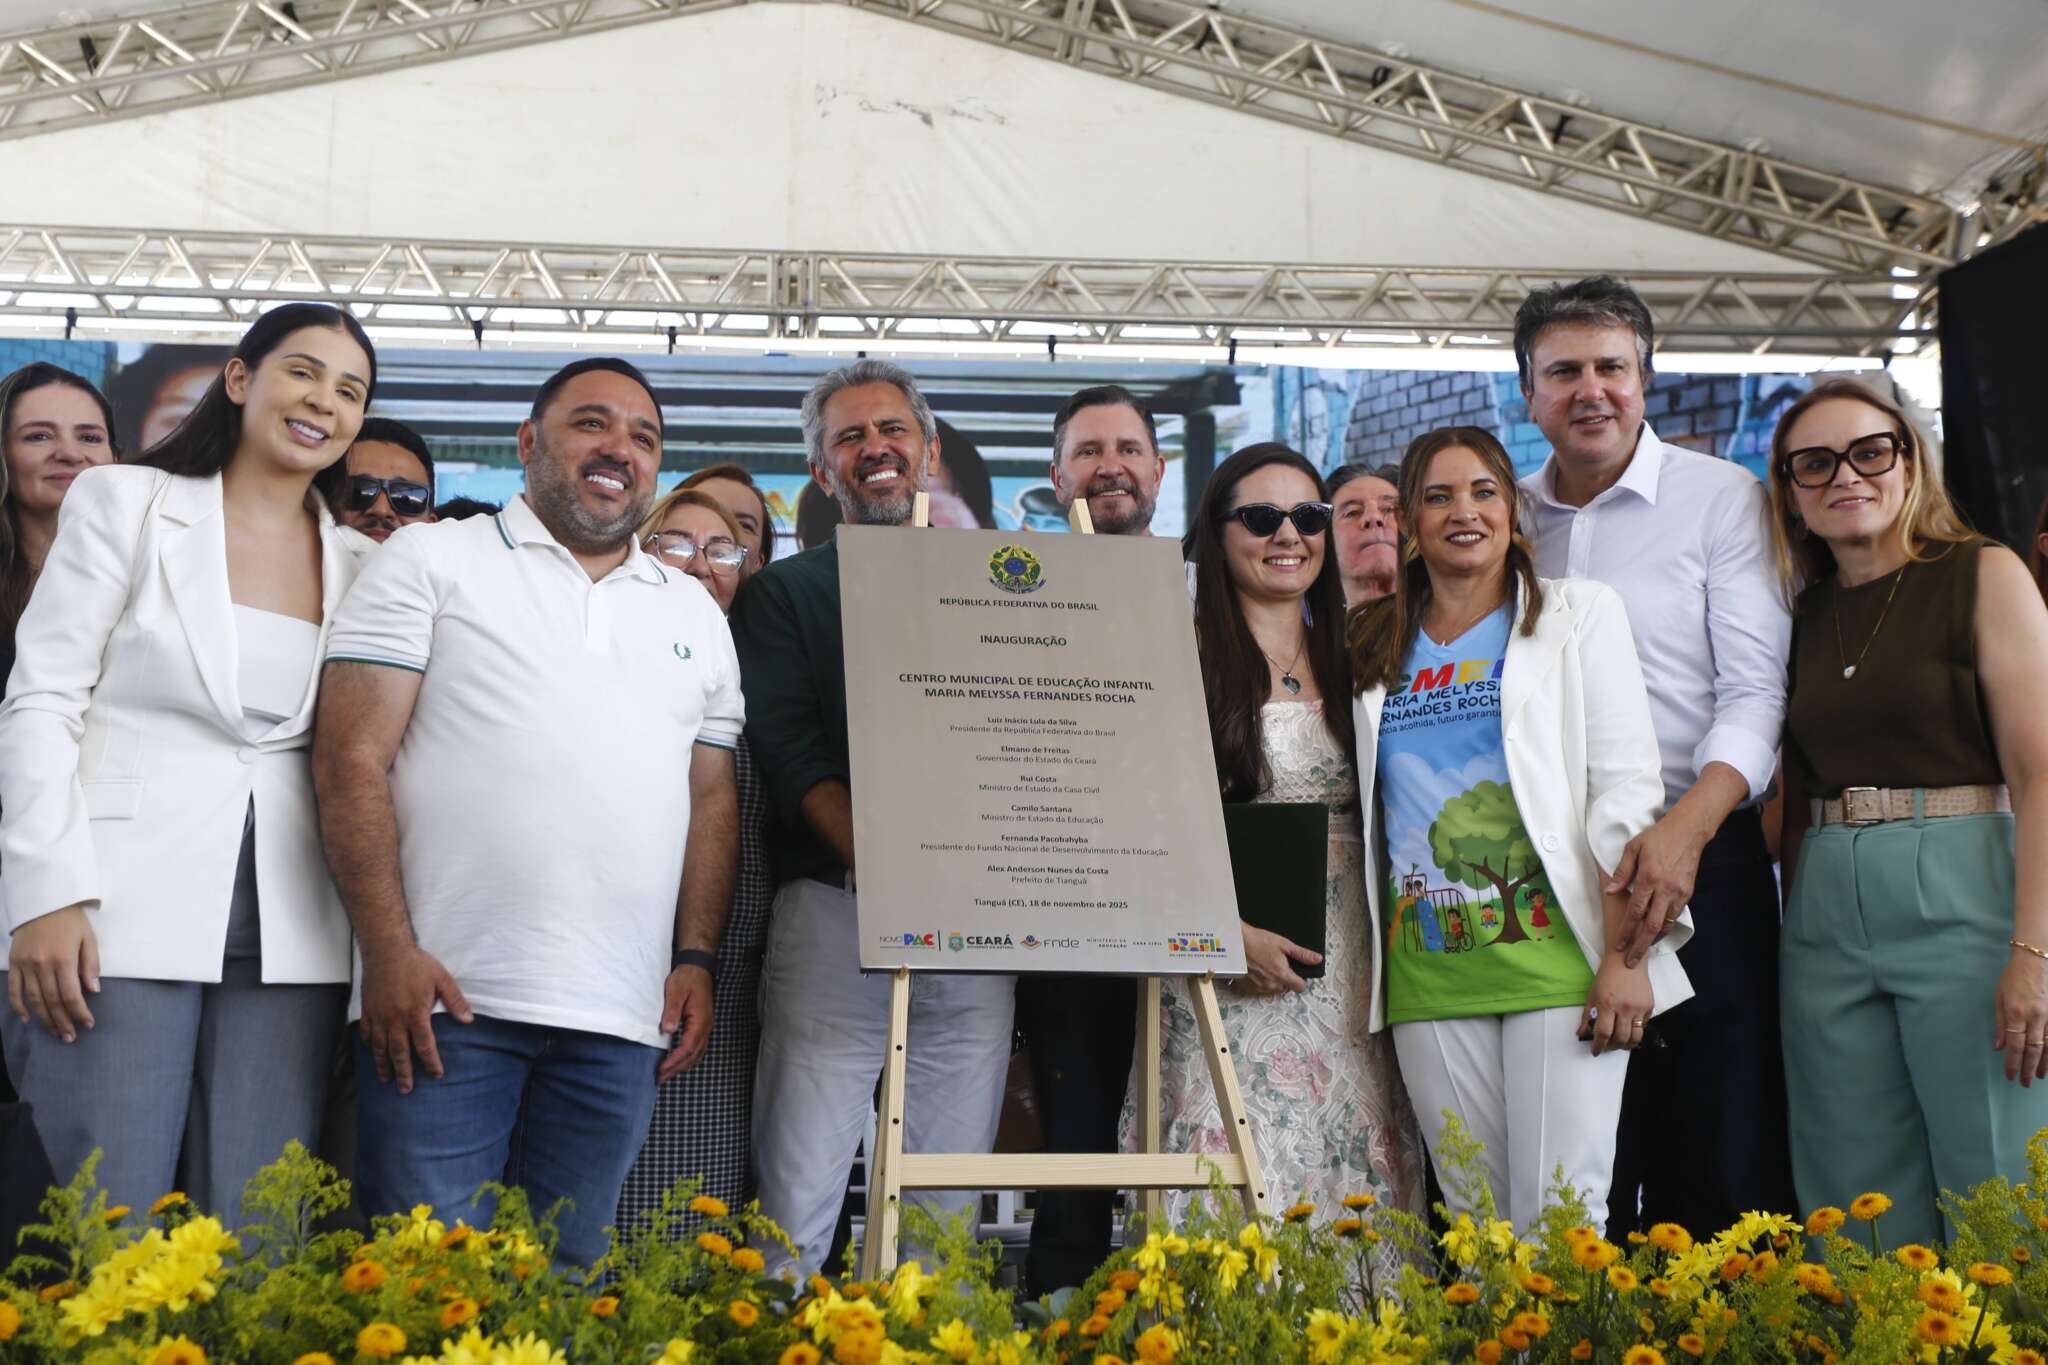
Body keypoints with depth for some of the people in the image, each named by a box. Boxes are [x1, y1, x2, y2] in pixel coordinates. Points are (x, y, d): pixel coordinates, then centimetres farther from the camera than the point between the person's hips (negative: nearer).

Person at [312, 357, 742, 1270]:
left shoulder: (695, 612, 19)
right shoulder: (432, 560, 5)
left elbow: (712, 797, 18)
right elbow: (351, 757, -2)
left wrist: (698, 961, 6)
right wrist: (390, 950, -11)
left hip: (619, 1022, 4)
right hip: (443, 998, -3)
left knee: (567, 1280, 9)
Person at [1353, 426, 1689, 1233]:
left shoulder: (1577, 614, 6)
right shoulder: (1379, 648, 15)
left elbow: (1625, 789, -2)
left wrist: (1624, 958, -11)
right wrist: (1371, 977, 11)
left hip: (1554, 956, -3)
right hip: (1429, 974, 3)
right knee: (1474, 1218, 6)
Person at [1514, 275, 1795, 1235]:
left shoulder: (1721, 498, 1)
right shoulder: (1507, 519, 12)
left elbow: (1757, 689, -7)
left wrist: (1687, 829, -23)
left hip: (1697, 861, -3)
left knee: (1724, 1147, -2)